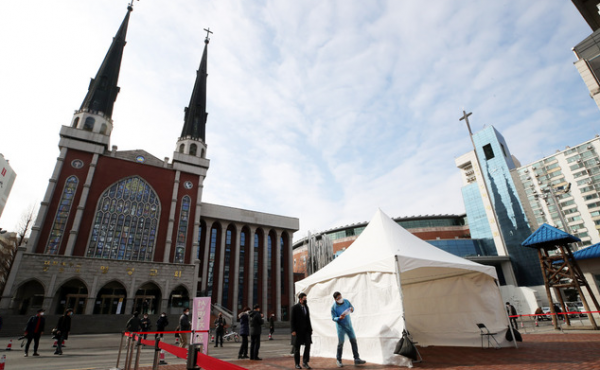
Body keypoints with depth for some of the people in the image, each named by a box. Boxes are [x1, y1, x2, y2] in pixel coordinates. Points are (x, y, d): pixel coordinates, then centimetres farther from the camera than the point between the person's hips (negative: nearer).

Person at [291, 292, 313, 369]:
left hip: (306, 330, 5)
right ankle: (297, 364, 18)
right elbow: (292, 320, -11)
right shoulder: (294, 307, -9)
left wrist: (310, 329, 9)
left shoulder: (306, 306, 9)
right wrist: (293, 330, -16)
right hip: (297, 330, -5)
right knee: (297, 347, 5)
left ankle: (305, 362, 5)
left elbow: (308, 319, 13)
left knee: (308, 344, -6)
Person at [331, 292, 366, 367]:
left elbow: (352, 307, 5)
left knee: (353, 341, 5)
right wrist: (339, 318, -34)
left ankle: (357, 359, 15)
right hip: (341, 327, -4)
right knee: (340, 343, 2)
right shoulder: (334, 307, -19)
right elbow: (333, 318, -14)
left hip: (349, 325, 4)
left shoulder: (346, 301, -9)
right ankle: (338, 360, 20)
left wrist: (352, 309, -19)